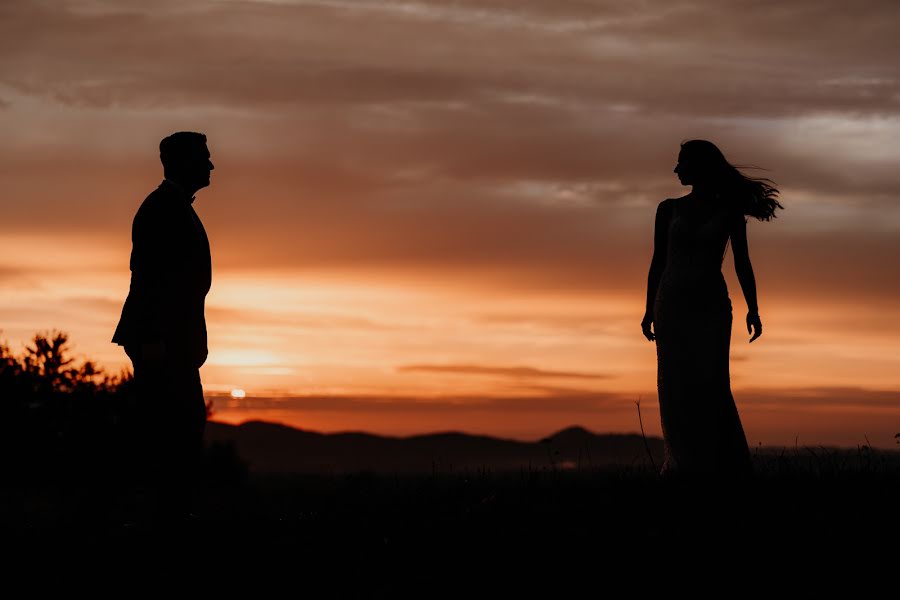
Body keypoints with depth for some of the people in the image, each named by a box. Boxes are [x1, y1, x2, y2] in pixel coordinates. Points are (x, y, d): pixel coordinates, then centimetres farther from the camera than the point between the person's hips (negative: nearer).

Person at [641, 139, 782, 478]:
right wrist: (649, 310, 7)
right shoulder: (669, 209, 9)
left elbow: (742, 263, 4)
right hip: (672, 304, 2)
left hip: (711, 307, -2)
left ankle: (727, 465, -9)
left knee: (710, 384, -11)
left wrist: (752, 309, -4)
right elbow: (658, 262, 11)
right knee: (675, 387, -2)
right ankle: (686, 464, 1)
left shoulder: (728, 211, 4)